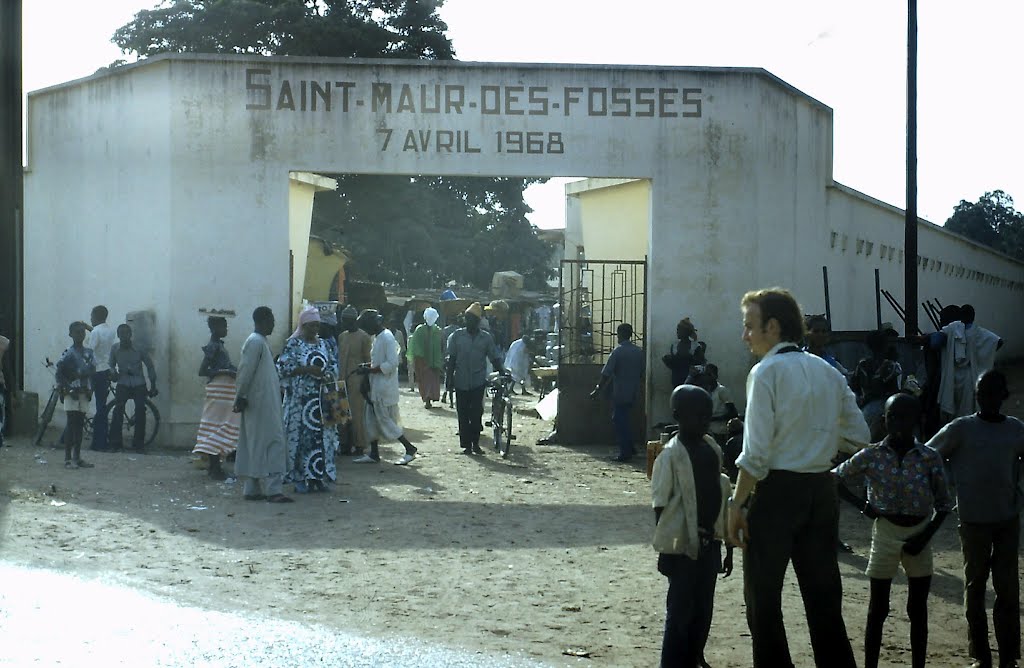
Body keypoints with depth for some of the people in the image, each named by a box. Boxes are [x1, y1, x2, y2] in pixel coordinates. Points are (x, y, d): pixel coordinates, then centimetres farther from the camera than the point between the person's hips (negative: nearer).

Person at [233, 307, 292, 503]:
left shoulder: (260, 341, 17)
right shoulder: (256, 342, -14)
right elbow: (245, 371, -19)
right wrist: (241, 397, -18)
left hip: (266, 404, 10)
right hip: (262, 404, -10)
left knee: (254, 446, 10)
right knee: (271, 443, -10)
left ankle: (251, 489, 13)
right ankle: (272, 489, -12)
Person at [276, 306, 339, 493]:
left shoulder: (323, 344, 13)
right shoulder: (293, 344, -3)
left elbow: (334, 364, 18)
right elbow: (283, 368, -10)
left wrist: (329, 376, -4)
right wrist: (307, 369, -17)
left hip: (321, 398, 5)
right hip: (300, 398, -5)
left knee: (322, 435, 3)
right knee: (300, 435, -5)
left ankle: (318, 477, 10)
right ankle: (299, 479, 1)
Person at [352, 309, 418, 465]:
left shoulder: (387, 338, -17)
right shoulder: (377, 337, 13)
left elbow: (392, 363, -23)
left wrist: (371, 369, -20)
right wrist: (368, 365, 5)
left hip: (385, 388, -10)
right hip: (376, 388, 10)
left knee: (386, 421, -5)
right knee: (372, 420, 12)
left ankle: (410, 449, 3)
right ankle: (374, 453, 20)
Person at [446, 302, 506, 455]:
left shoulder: (486, 338, 4)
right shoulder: (457, 336, 4)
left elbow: (494, 358, 8)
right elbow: (451, 359, 6)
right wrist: (449, 377, 1)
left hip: (478, 381, 0)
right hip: (461, 382, 0)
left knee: (477, 413, -3)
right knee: (463, 414, 2)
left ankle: (475, 443, 8)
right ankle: (466, 444, 7)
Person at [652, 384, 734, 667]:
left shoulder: (713, 450, 8)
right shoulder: (671, 455, -12)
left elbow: (719, 501, 13)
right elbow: (661, 506, -10)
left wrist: (727, 545, 14)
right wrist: (665, 548, -12)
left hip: (709, 544, 6)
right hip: (682, 547, -6)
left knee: (703, 611, 14)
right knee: (680, 612, 0)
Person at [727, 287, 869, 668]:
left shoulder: (767, 372, -11)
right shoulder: (828, 372, 10)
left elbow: (756, 454, -16)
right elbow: (859, 438, 11)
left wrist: (737, 505, -11)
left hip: (777, 491, -6)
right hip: (822, 491, 6)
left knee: (763, 598, 5)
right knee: (823, 597, 13)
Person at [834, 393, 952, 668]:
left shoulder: (930, 458, -6)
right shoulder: (871, 456, -6)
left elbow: (943, 504, 1)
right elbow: (835, 479, 4)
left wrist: (925, 537, -9)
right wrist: (862, 504, -9)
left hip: (918, 535, 1)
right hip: (885, 533, 0)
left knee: (918, 610, 8)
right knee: (878, 609, 5)